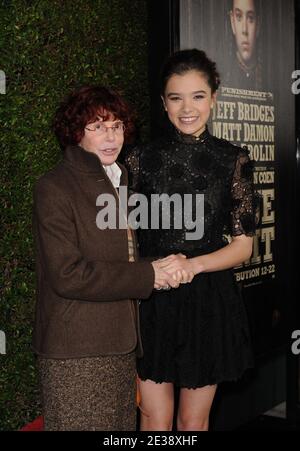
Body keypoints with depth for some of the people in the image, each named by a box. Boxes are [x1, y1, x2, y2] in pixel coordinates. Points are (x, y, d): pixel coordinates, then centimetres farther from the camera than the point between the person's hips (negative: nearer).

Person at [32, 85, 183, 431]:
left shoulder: (118, 182, 16)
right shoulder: (55, 187, -10)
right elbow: (67, 275, -18)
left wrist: (163, 266, 8)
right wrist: (147, 276, -15)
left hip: (121, 344, 8)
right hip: (76, 353, -8)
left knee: (121, 425, 13)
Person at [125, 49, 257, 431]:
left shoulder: (233, 160, -1)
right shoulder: (142, 159, 0)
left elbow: (243, 244, -1)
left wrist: (193, 264, -17)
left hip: (210, 302, 0)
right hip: (152, 302, 0)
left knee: (194, 420, 13)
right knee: (155, 420, 7)